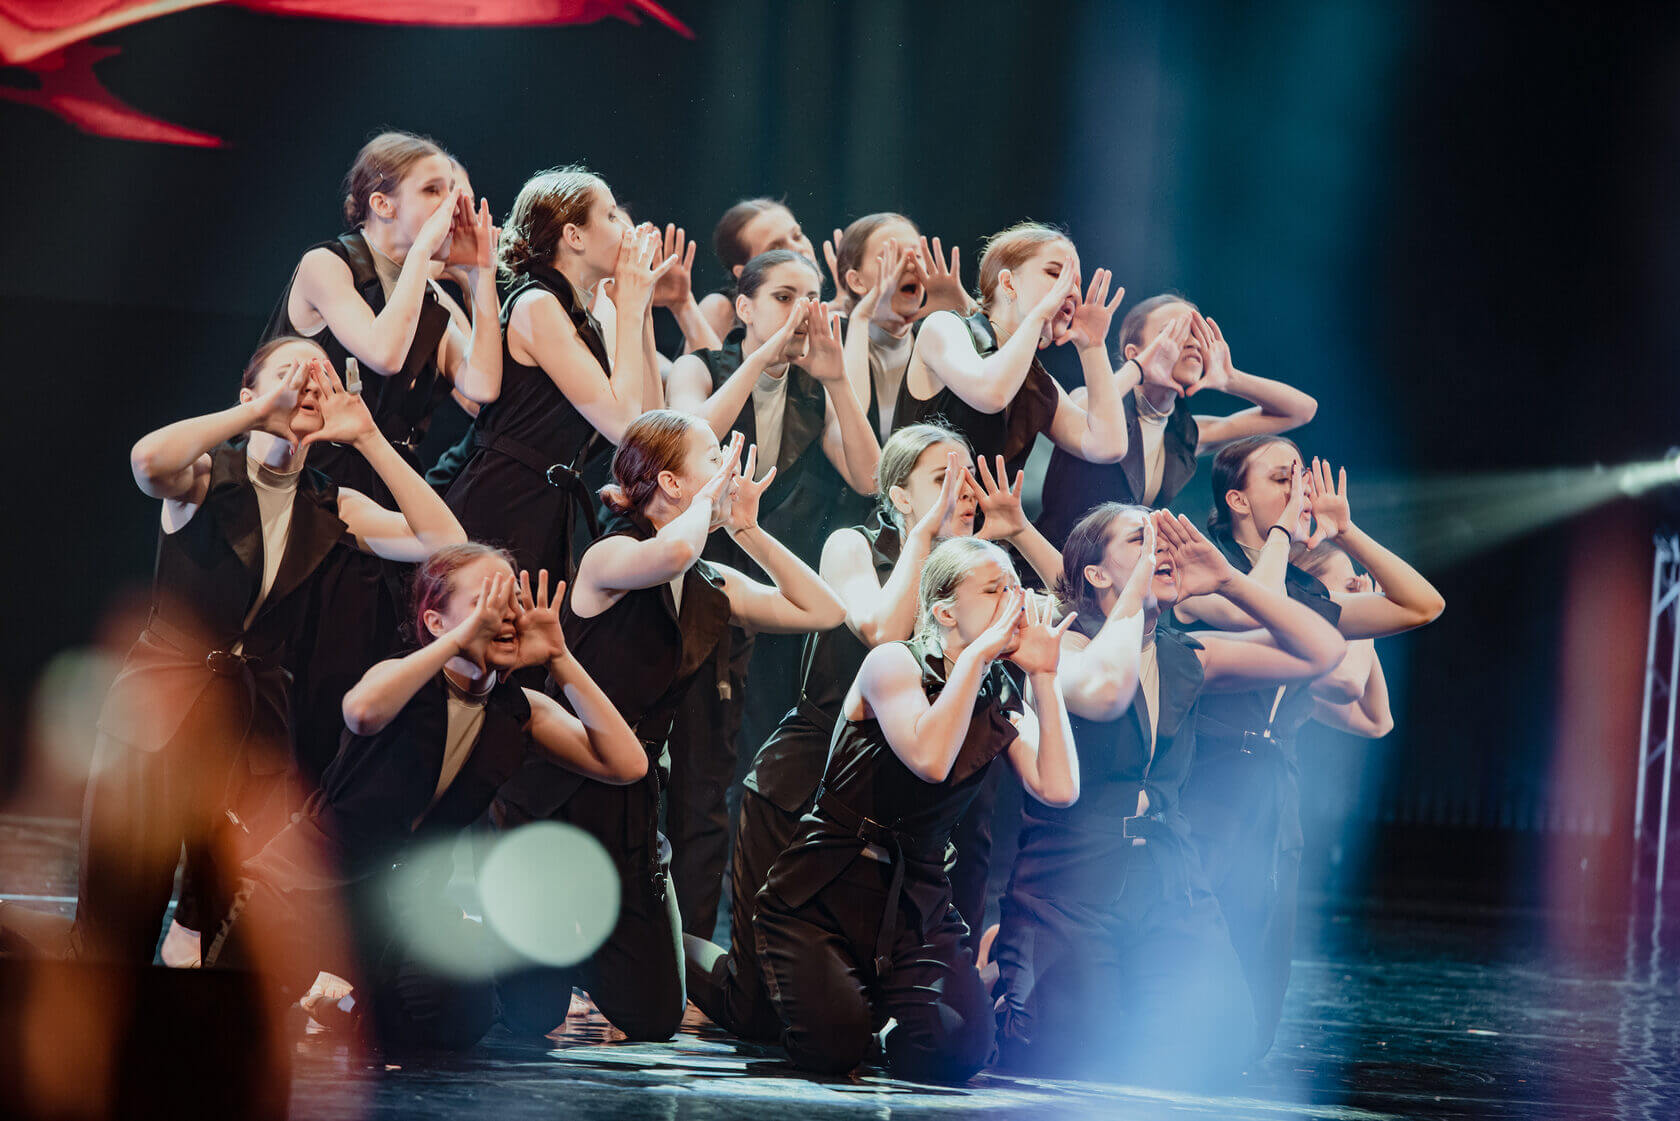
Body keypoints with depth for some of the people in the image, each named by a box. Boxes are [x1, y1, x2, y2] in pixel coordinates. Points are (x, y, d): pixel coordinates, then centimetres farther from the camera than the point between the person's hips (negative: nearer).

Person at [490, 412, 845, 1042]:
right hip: (556, 798, -7)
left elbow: (823, 611, 8)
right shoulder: (610, 558, -15)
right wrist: (709, 497, -17)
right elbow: (674, 550, -38)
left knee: (656, 1019, 6)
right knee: (534, 1016, -5)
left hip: (632, 805, 7)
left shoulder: (713, 589, 7)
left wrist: (748, 530, 2)